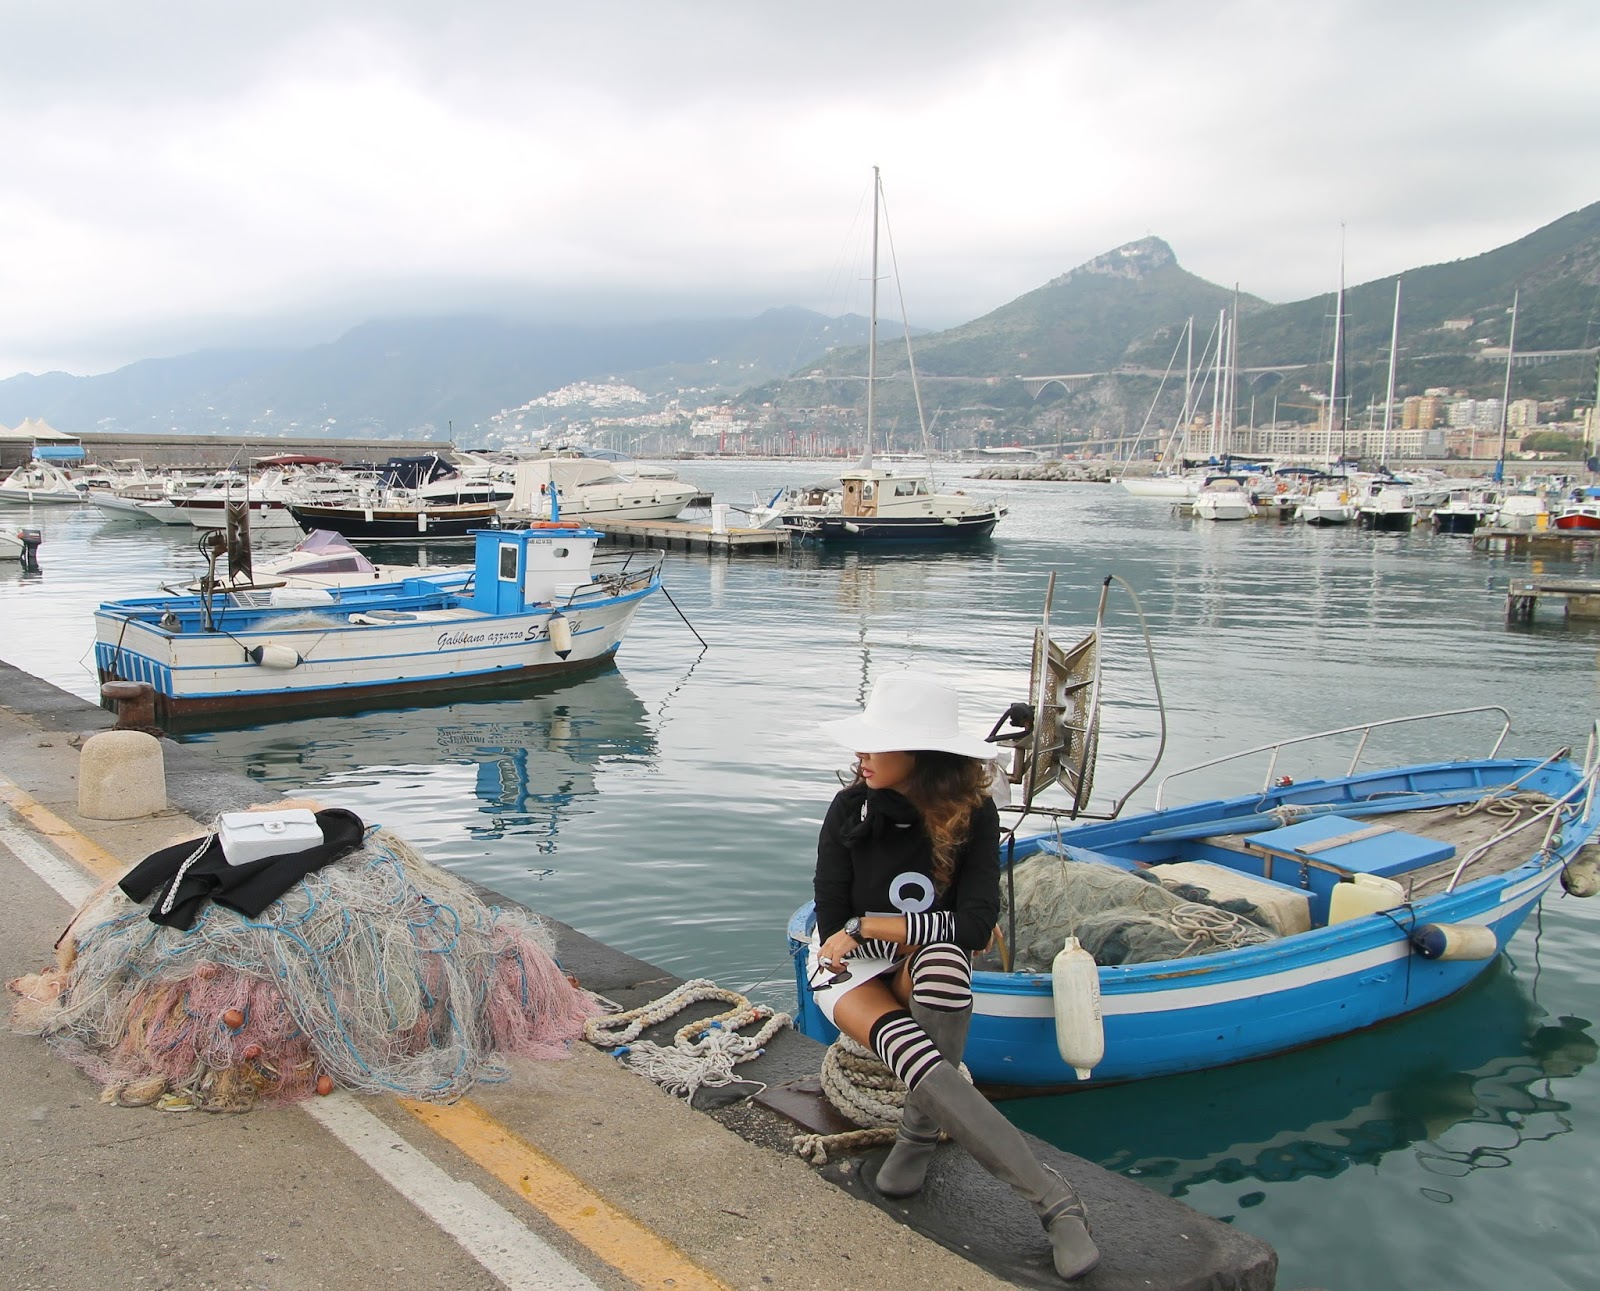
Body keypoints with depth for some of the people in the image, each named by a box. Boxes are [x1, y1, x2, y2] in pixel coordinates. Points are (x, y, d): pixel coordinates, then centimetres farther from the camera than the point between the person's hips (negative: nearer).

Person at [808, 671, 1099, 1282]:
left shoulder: (972, 813, -13)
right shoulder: (851, 809, -14)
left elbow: (975, 926, -22)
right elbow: (831, 928, -9)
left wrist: (869, 927, -23)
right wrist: (919, 929, -15)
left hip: (929, 965, 1)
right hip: (848, 967, -1)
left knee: (943, 959, -39)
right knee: (921, 1060, -33)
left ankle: (918, 1134, -20)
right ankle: (1053, 1201, -32)